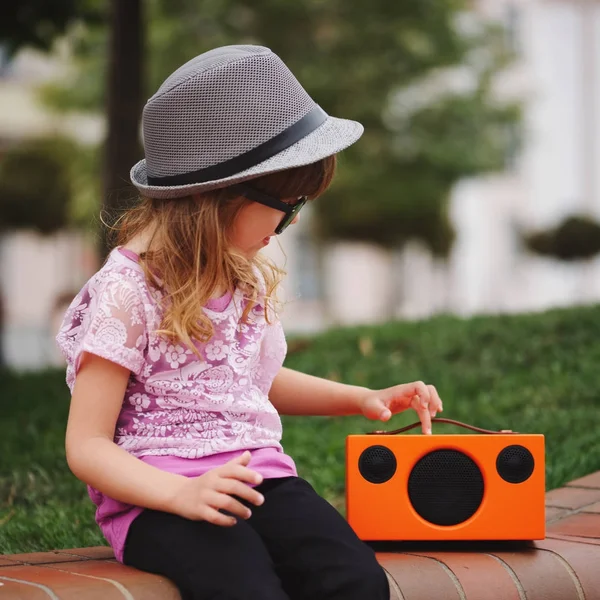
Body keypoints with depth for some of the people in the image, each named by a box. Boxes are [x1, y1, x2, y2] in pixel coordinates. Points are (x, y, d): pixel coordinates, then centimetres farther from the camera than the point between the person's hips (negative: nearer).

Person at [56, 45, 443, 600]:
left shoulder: (248, 276, 14)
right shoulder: (126, 292, -9)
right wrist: (184, 494, -25)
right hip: (157, 493, -6)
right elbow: (86, 446, -10)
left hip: (257, 474, 6)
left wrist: (362, 398, 22)